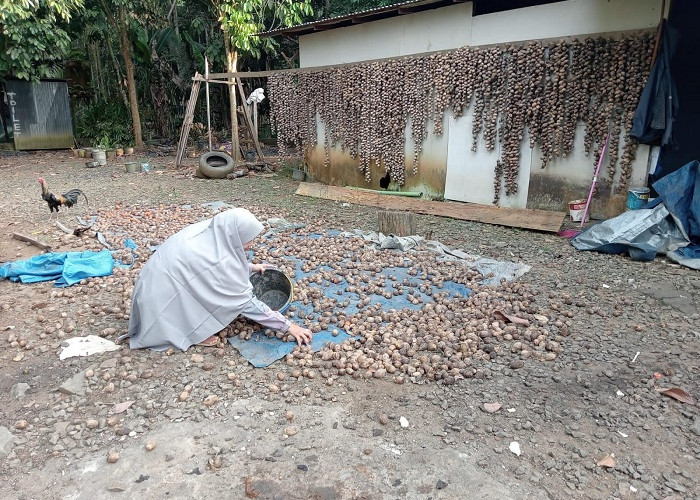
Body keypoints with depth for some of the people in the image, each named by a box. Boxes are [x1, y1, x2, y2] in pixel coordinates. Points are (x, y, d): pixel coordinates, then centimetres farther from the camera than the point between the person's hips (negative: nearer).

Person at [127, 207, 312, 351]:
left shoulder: (212, 231, -8)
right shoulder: (220, 260, -28)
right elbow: (246, 301, -20)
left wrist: (251, 267, 16)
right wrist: (288, 325, -14)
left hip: (158, 282, 8)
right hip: (163, 297, -8)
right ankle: (194, 333, -3)